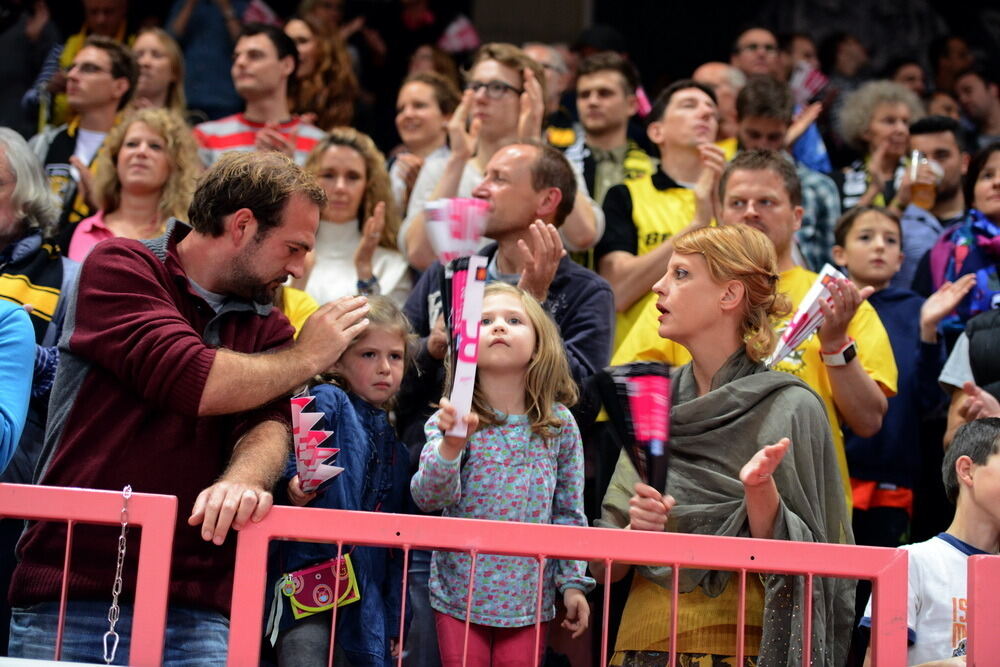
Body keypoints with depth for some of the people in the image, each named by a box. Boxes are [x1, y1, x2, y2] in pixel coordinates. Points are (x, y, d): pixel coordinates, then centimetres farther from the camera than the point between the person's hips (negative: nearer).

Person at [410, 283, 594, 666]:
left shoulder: (560, 425, -1)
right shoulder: (454, 419, -8)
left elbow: (569, 512, 5)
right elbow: (427, 498, -18)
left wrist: (573, 582, 4)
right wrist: (450, 446, -34)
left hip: (529, 600, 1)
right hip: (461, 594, -1)